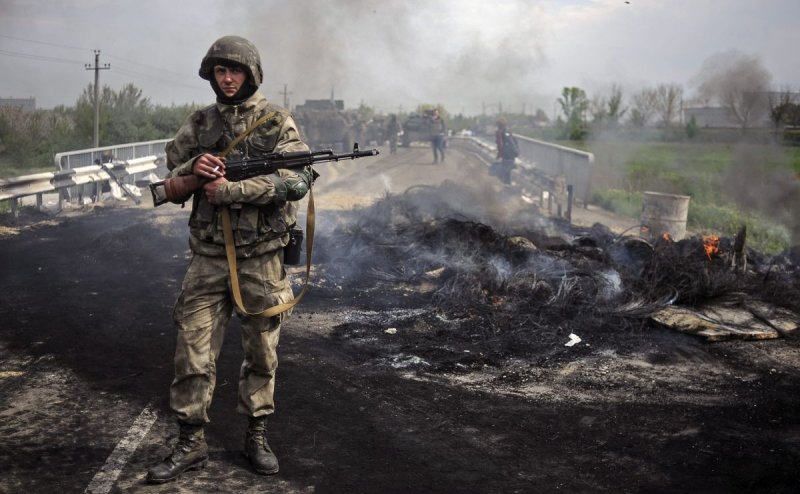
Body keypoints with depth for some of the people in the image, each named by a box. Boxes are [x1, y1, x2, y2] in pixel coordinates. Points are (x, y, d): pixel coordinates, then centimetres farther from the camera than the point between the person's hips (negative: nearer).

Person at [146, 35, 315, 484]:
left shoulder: (277, 122, -3)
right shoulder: (199, 124, 9)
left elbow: (297, 179, -15)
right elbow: (172, 181, 10)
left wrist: (230, 190, -20)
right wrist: (193, 168, -14)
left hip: (262, 256, -2)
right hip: (209, 255, 3)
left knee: (262, 353, 9)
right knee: (194, 351, 1)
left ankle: (257, 435, 24)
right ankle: (191, 445, 13)